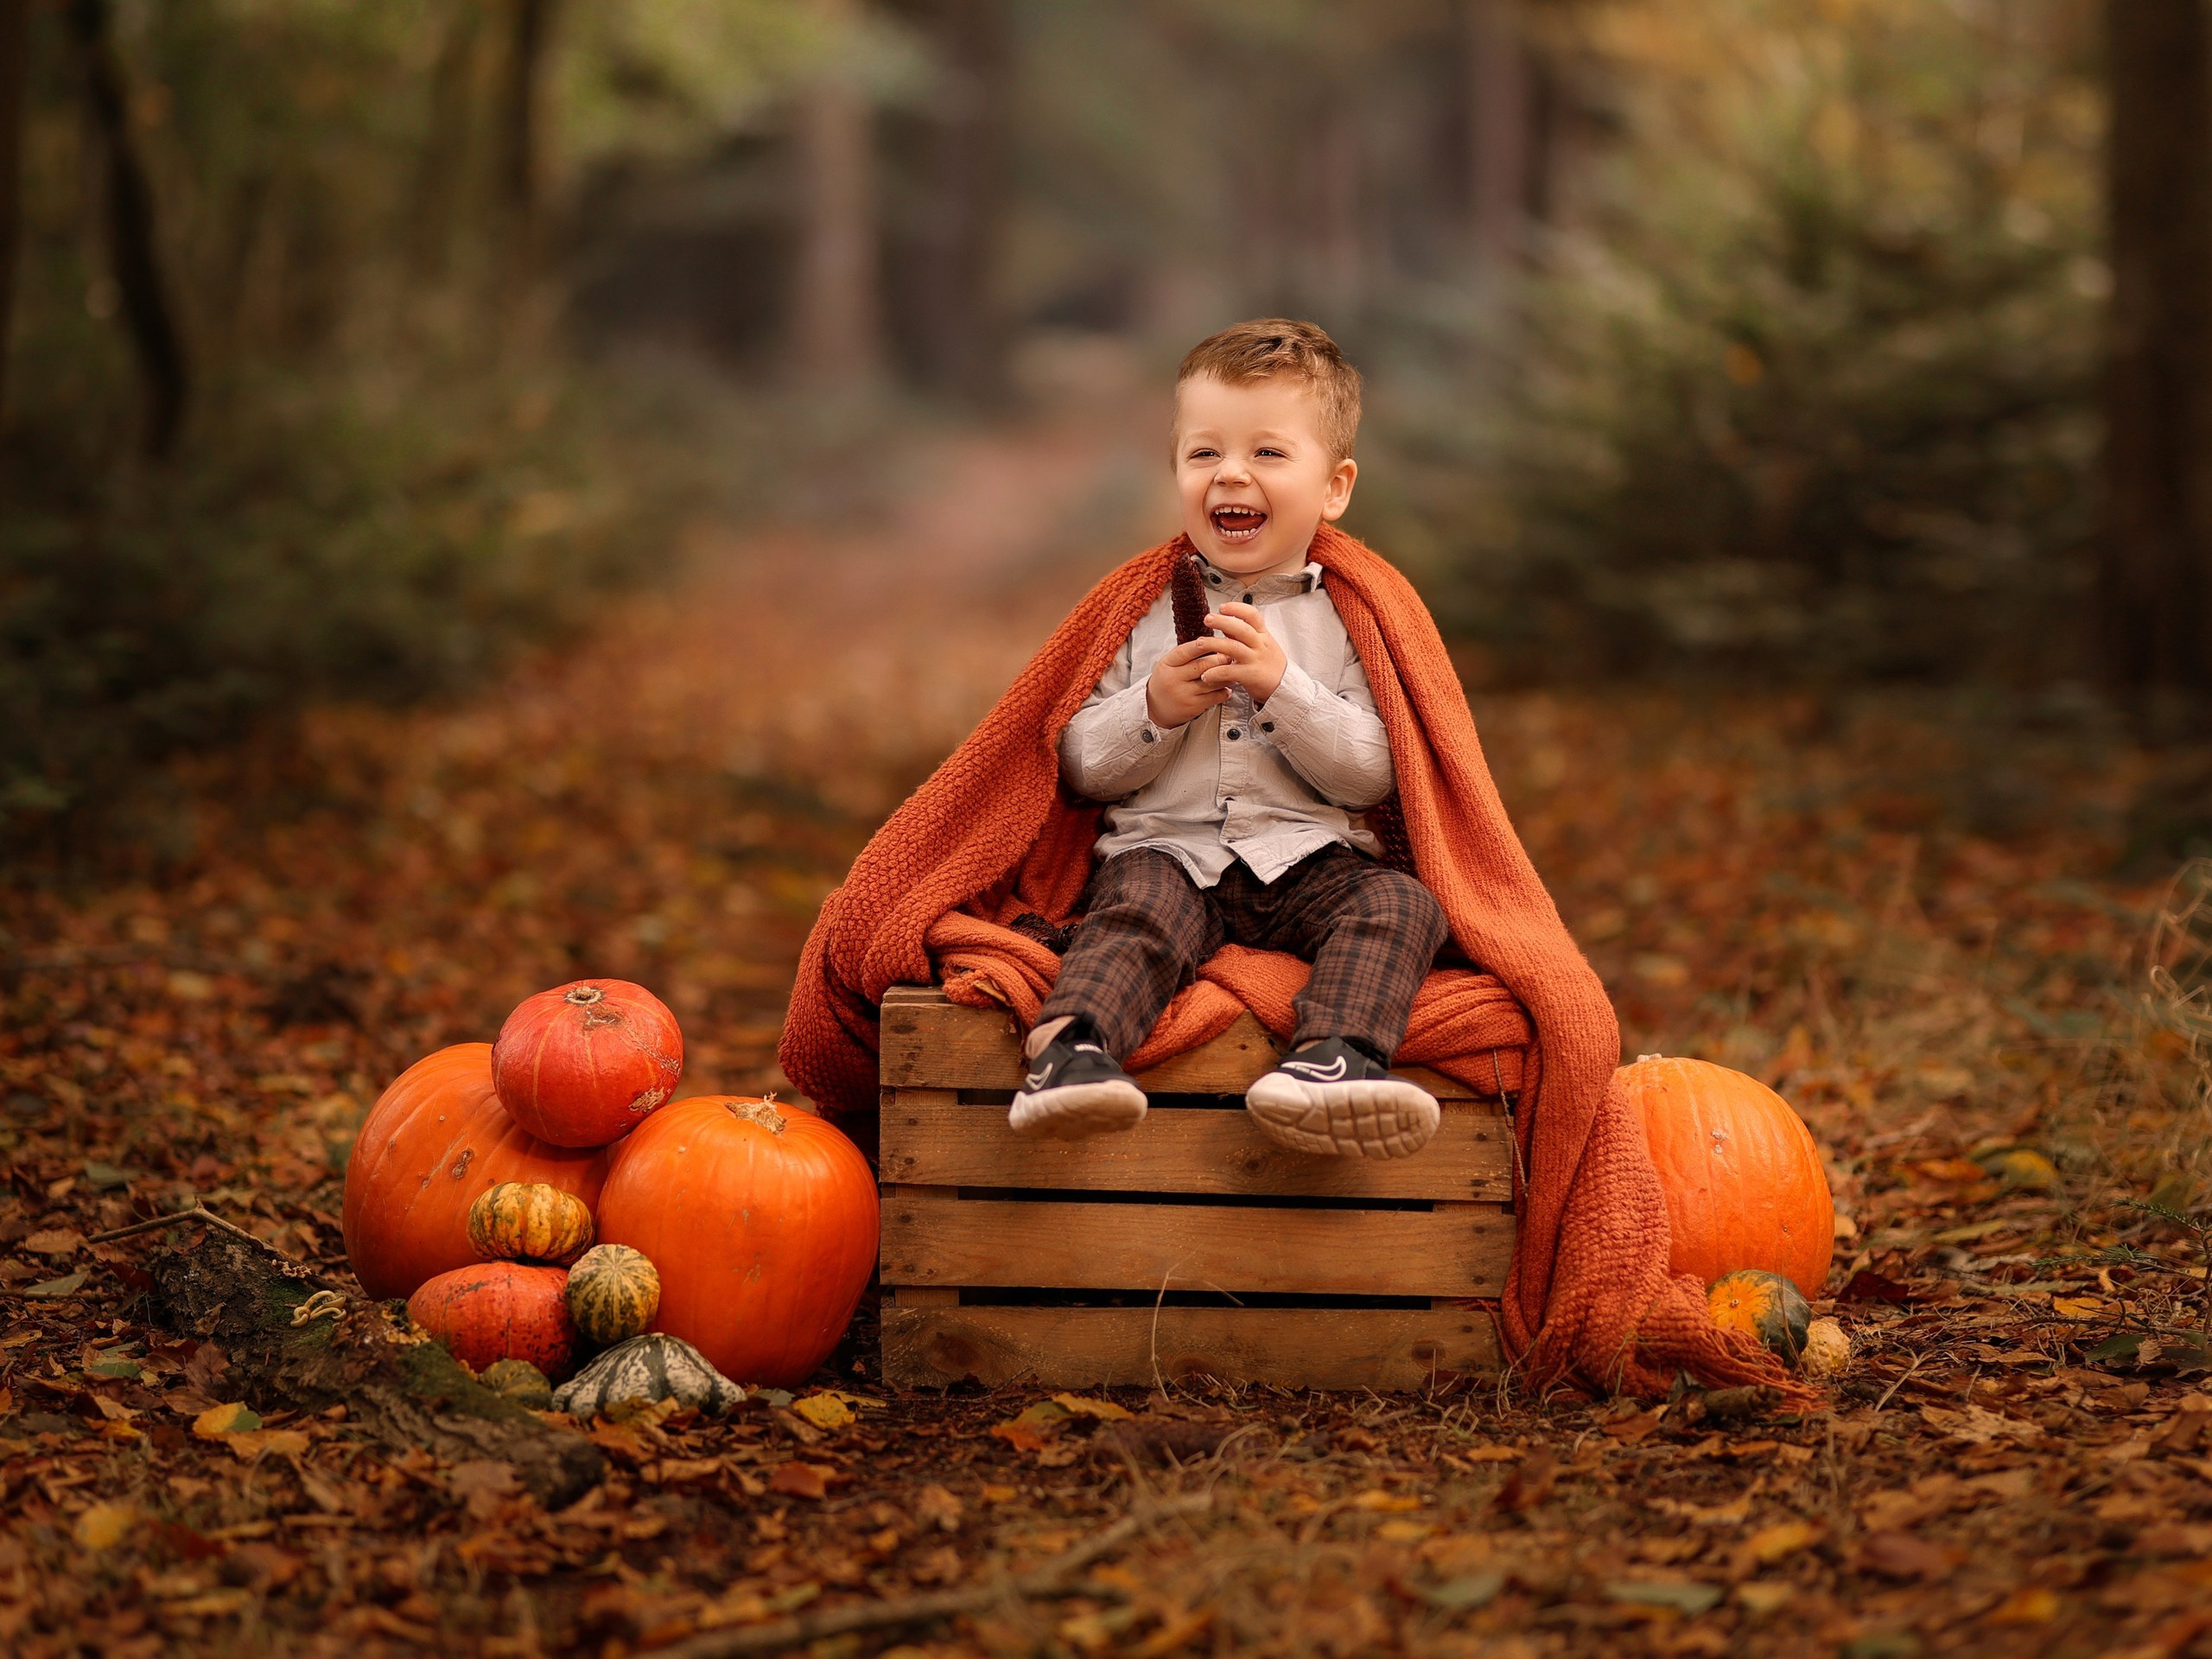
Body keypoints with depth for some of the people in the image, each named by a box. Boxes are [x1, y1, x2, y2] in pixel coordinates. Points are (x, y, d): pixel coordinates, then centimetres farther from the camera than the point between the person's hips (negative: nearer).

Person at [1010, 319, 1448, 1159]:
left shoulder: (1350, 617, 10)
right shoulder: (1145, 611, 13)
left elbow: (1374, 774, -2)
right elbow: (1081, 766, 9)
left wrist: (1282, 686, -13)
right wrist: (1154, 707, -9)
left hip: (1310, 859, 0)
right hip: (1169, 847, 0)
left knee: (1399, 902, -28)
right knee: (1134, 909, -31)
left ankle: (1330, 1059, -50)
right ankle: (1070, 1046, -54)